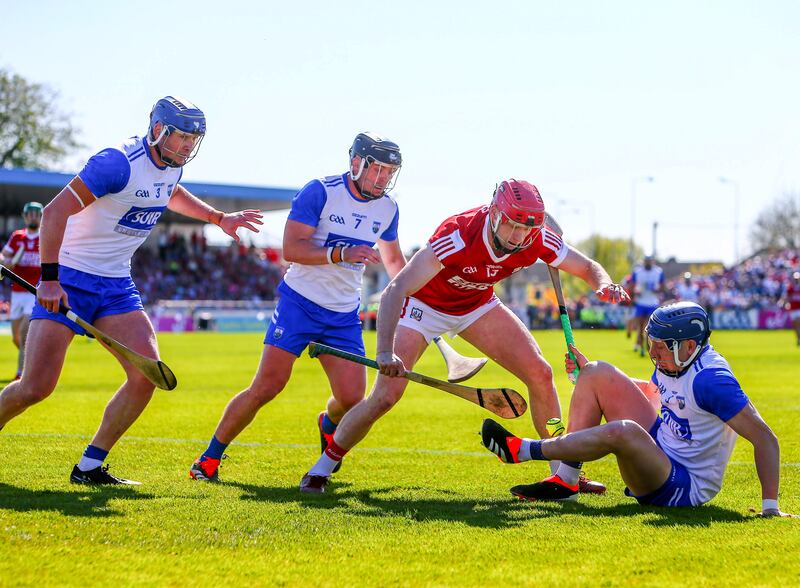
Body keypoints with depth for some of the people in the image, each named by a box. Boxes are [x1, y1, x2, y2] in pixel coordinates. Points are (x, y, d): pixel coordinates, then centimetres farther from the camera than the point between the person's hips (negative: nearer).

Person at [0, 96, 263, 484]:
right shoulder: (120, 162, -21)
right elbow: (54, 212, -24)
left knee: (147, 374, -8)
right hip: (68, 280, -7)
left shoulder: (171, 165, 5)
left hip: (116, 284, 7)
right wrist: (49, 277, -27)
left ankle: (89, 467, 2)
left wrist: (219, 218, 27)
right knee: (35, 387, -14)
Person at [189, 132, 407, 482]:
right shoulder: (320, 192, -13)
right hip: (299, 303, -5)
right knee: (267, 386, -12)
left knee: (352, 399, -7)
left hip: (344, 315, 5)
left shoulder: (387, 208, 6)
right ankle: (210, 458, 3)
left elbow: (393, 259, 24)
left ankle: (328, 426, 31)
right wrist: (341, 254, -29)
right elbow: (291, 248, -20)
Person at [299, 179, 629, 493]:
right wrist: (385, 352, -56)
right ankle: (323, 467, 6)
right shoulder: (458, 237, -40)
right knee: (386, 396, -16)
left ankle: (564, 472, 12)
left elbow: (588, 268, -7)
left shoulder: (536, 240, -24)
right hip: (425, 305, -5)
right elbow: (396, 291, -43)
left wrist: (604, 285, -32)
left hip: (478, 306, 5)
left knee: (540, 375, -4)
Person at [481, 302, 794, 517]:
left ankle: (521, 450, -18)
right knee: (598, 373, 2)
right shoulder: (671, 362, -1)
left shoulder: (711, 380, -27)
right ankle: (565, 481, -4)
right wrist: (589, 373, 17)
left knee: (622, 431, -37)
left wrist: (770, 506, -31)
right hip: (660, 447, 10)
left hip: (684, 489, -10)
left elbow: (765, 438, -26)